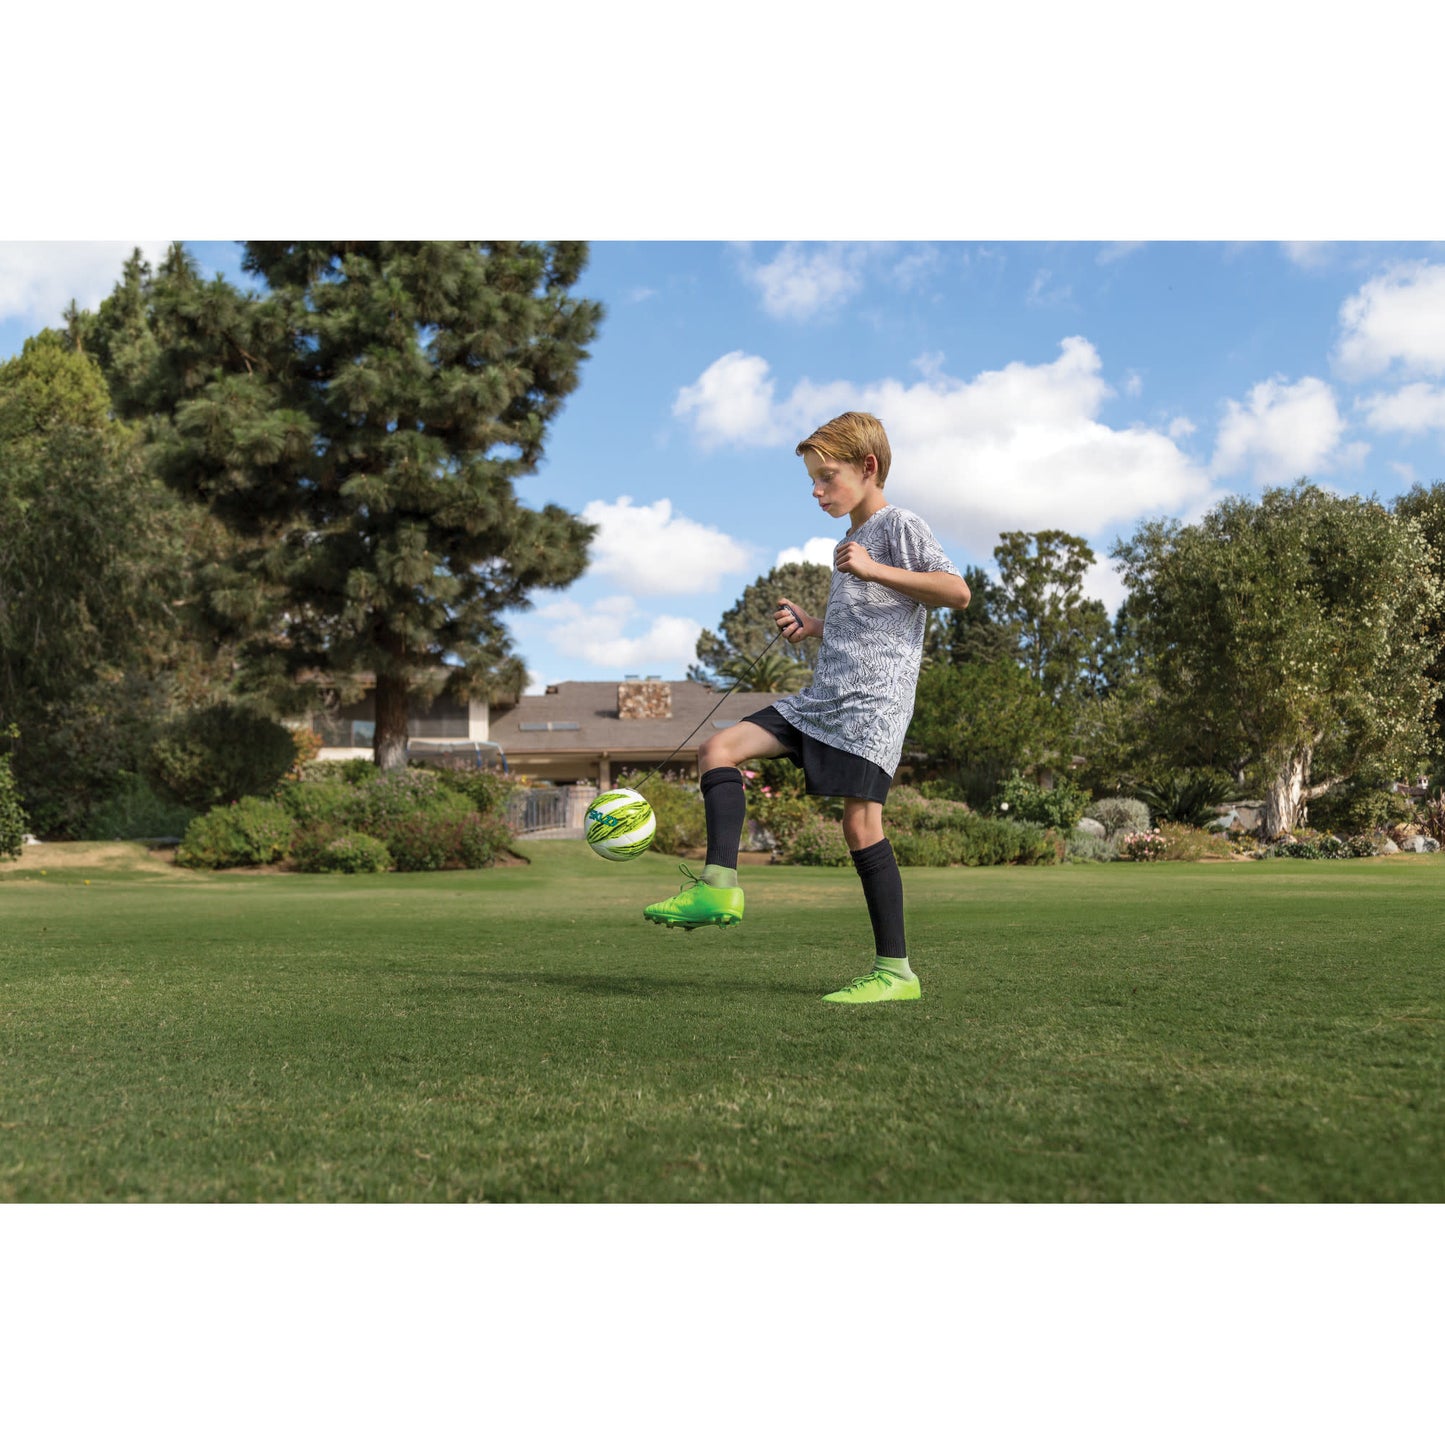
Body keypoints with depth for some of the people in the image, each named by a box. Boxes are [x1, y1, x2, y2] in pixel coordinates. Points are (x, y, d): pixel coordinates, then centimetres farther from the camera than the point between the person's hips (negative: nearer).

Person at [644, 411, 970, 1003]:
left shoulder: (899, 525, -2)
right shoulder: (847, 545, 24)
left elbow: (957, 590, -14)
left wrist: (873, 569, -17)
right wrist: (812, 625, 15)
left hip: (874, 700, -9)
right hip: (821, 697, 9)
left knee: (861, 822, -13)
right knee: (718, 748, -2)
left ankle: (896, 970, -5)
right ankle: (719, 887, -10)